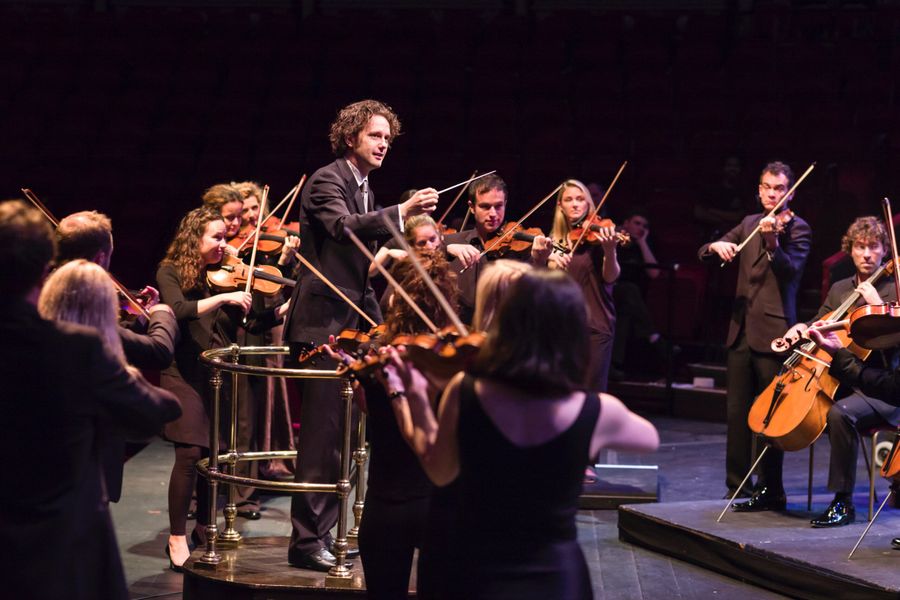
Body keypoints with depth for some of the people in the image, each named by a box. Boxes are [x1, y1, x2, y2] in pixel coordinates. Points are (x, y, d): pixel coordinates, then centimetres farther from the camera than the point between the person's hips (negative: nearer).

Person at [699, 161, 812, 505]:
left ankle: (770, 490, 2)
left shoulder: (796, 228, -1)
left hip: (773, 331, -6)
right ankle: (737, 486, 19)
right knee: (737, 412, 10)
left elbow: (791, 269, -18)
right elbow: (704, 255, 12)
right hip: (741, 329, 6)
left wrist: (771, 242, -36)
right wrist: (716, 246, -11)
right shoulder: (749, 224, 15)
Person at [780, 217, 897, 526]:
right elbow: (820, 323, 27)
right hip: (837, 381, 7)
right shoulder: (839, 289, 15)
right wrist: (800, 328, 5)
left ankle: (843, 502, -27)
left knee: (840, 413, -37)